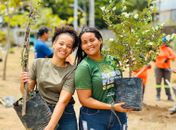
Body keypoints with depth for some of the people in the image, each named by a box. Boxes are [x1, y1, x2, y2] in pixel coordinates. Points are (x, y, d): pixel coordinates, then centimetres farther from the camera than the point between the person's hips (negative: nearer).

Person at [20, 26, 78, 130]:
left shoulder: (72, 70, -10)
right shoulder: (38, 63, -2)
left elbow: (63, 101, -17)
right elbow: (27, 92, 5)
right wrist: (23, 83, -17)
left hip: (64, 115, -2)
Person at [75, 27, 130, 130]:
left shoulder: (113, 60, 4)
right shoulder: (84, 67, -11)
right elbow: (85, 99, -14)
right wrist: (112, 107, -18)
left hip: (118, 115, 5)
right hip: (94, 117, -5)